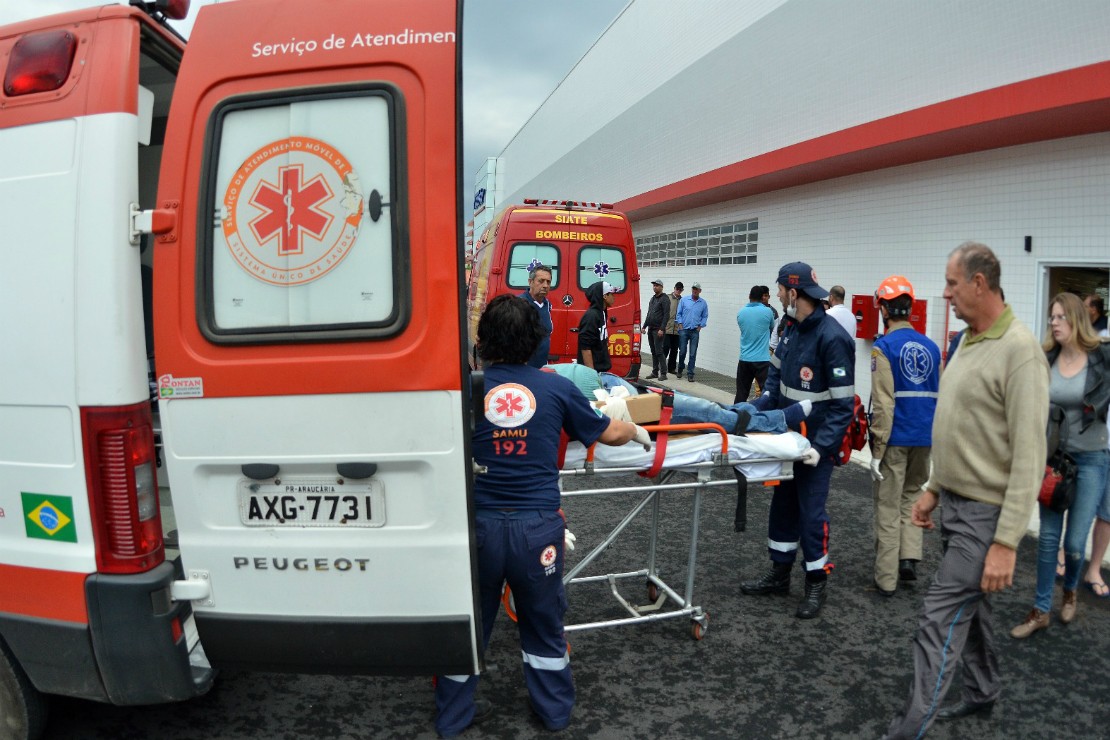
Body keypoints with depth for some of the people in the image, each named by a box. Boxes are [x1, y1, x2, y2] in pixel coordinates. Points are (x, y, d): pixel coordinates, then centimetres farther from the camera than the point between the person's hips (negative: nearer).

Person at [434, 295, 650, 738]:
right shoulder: (556, 388, -1)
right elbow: (610, 434, 11)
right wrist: (637, 430, 32)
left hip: (480, 522, 0)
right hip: (537, 524, 0)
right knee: (544, 622, 19)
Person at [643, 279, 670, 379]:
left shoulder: (664, 299, -7)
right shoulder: (652, 299, 18)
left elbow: (666, 315, -14)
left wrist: (662, 329, -21)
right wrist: (644, 326, 17)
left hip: (658, 330, -8)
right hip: (650, 329, 8)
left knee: (659, 351, -10)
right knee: (653, 352, 10)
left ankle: (663, 373, -7)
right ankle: (655, 372, 15)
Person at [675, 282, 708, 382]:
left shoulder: (703, 303, 4)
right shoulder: (684, 300, 2)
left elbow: (705, 316, 11)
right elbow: (678, 313, 5)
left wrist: (700, 326, 0)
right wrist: (680, 325, -2)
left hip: (695, 331, 0)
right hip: (684, 330, 0)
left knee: (693, 354, -2)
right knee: (682, 352, 4)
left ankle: (690, 374, 3)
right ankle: (680, 369, 28)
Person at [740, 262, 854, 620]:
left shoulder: (832, 338, -21)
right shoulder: (792, 330, 4)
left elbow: (842, 405, -21)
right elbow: (776, 378, 13)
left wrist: (821, 446, -26)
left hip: (815, 444, -8)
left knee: (811, 512, 2)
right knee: (783, 506, 16)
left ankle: (816, 583, 20)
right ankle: (779, 573, 30)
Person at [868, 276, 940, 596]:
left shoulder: (884, 347, -11)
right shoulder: (932, 347, 6)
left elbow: (883, 404, -15)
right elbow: (940, 398, 9)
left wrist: (877, 449, -11)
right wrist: (935, 434, 19)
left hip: (895, 439, -5)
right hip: (925, 438, 5)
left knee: (888, 507, 5)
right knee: (911, 497, 23)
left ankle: (886, 579, 12)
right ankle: (909, 558, 14)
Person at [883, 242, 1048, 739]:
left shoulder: (1019, 350, -20)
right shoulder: (969, 342, 10)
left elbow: (1028, 455, -22)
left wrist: (1007, 541, -23)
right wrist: (934, 488, 18)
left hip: (985, 514, -9)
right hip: (954, 504, 9)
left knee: (940, 620, -5)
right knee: (969, 606, 22)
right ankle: (983, 692, 41)